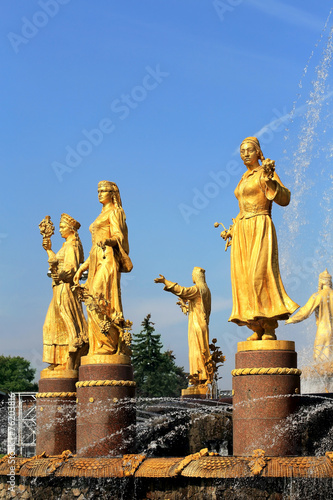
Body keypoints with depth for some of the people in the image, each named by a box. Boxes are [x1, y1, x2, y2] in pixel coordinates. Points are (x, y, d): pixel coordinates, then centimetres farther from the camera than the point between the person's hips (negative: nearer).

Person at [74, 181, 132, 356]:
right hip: (96, 262, 9)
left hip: (107, 260, -9)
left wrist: (108, 241, -34)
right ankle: (97, 348, -5)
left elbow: (119, 236, -12)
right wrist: (81, 268, 23)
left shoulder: (114, 212, 2)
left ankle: (110, 344, -21)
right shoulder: (102, 216, 26)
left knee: (99, 301, -20)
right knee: (94, 304, -1)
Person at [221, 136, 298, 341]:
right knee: (244, 279, -2)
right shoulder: (244, 179, 21)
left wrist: (269, 179, -26)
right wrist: (232, 230, 33)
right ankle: (258, 329, -4)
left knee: (259, 275, -18)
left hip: (260, 229, -7)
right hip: (242, 232, 8)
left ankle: (270, 329, -17)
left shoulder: (265, 173, -1)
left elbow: (284, 199, -13)